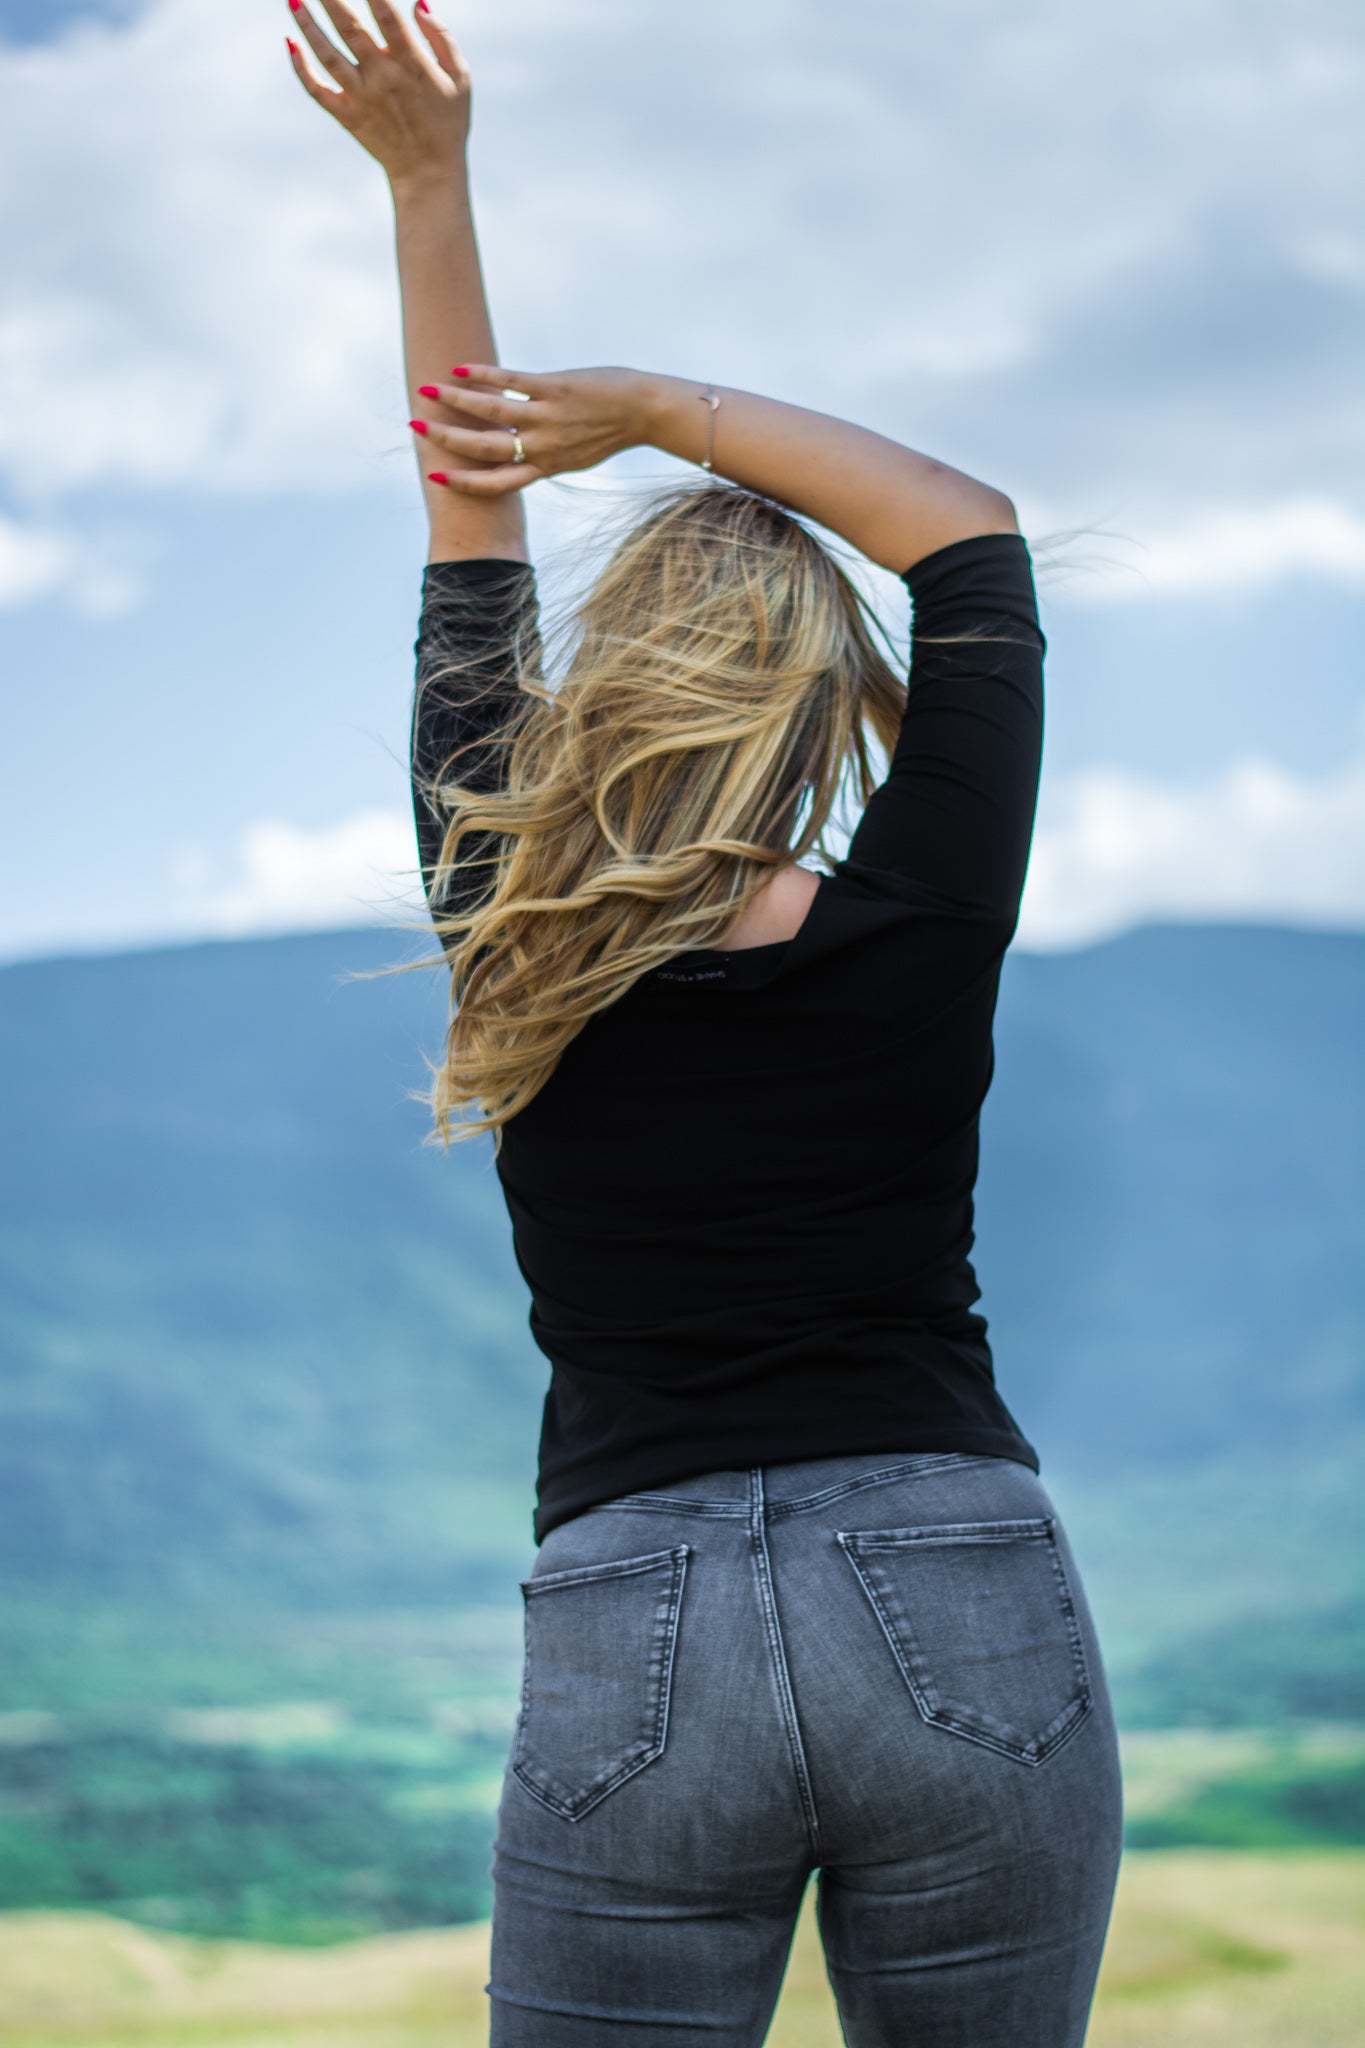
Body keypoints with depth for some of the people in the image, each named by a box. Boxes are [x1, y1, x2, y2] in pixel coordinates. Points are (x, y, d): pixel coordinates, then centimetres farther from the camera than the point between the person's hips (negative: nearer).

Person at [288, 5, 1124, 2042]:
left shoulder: (514, 952, -2)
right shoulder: (920, 940, -6)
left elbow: (472, 564, 7)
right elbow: (975, 537, 6)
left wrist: (426, 179, 9)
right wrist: (655, 403, 3)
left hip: (635, 1644, 1)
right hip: (966, 1621, 0)